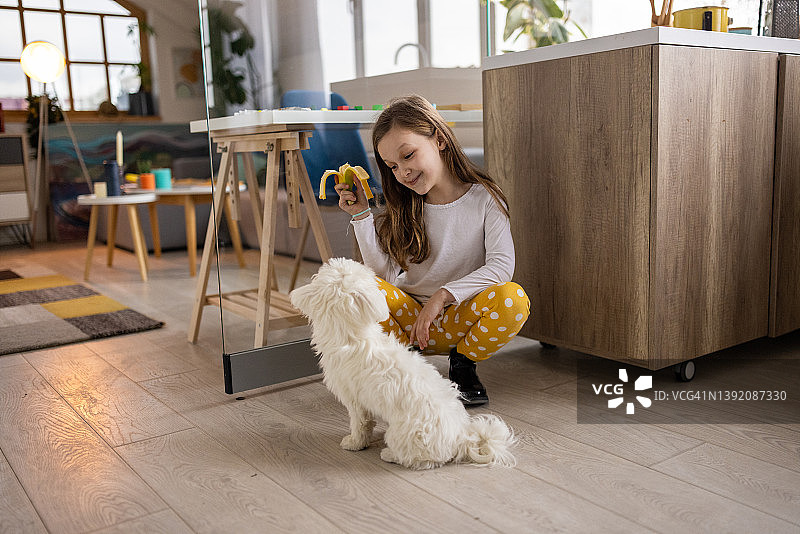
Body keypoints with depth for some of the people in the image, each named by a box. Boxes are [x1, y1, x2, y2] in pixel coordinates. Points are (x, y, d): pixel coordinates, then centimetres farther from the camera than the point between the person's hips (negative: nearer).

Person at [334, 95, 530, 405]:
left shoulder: (484, 198, -6)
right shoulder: (403, 210, 2)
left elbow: (502, 264, -18)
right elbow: (384, 274, -7)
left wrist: (443, 295, -27)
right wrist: (362, 215, -14)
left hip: (462, 317, -2)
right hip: (409, 317, 2)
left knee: (513, 299, -33)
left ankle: (462, 365, -4)